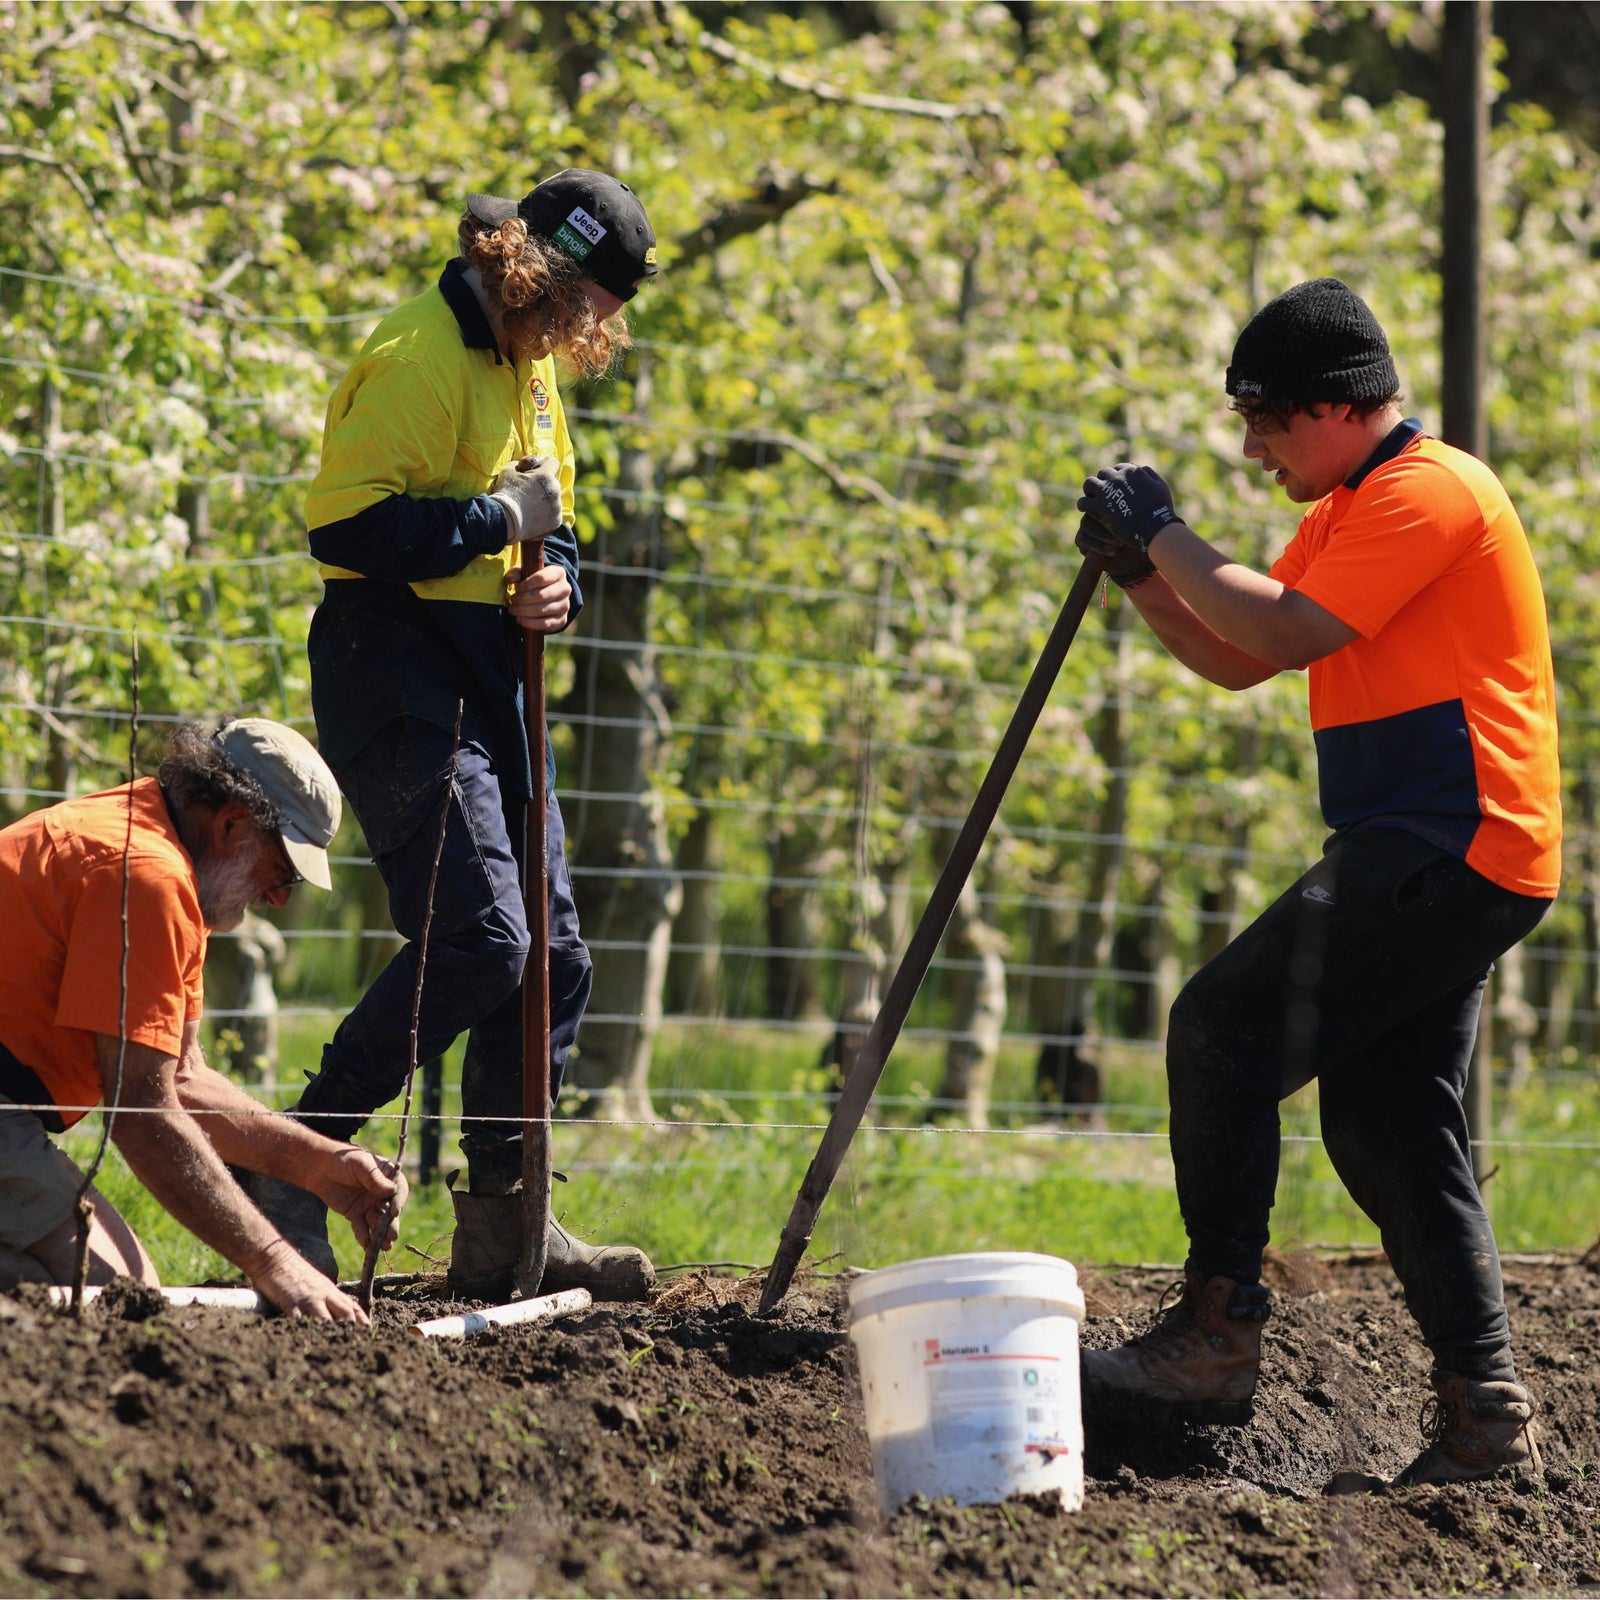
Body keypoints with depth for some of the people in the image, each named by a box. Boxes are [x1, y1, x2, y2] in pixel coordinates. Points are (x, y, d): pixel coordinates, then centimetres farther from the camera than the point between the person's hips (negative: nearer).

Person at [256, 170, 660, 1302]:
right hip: (397, 670, -10)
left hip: (492, 678, 10)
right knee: (476, 939, -18)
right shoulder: (421, 356, -13)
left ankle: (502, 1222, 13)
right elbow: (346, 524, -22)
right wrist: (496, 518, -17)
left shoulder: (533, 362, 17)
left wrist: (556, 578, 4)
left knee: (552, 954, 6)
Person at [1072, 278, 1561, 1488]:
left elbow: (1282, 633, -20)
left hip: (1446, 851, -11)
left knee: (1223, 1028, -14)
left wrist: (1166, 534, -9)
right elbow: (1236, 660, 23)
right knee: (1391, 1130, 9)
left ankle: (1218, 1340, -14)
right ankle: (1487, 1419, 9)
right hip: (1438, 862, 11)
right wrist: (1140, 570, 8)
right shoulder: (1349, 511, 21)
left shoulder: (1429, 492, -11)